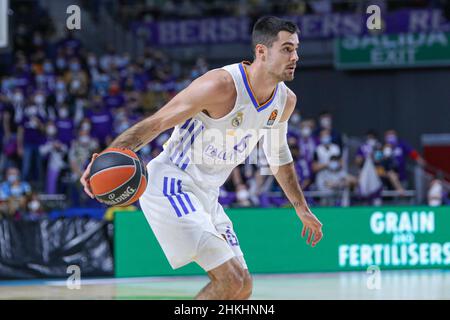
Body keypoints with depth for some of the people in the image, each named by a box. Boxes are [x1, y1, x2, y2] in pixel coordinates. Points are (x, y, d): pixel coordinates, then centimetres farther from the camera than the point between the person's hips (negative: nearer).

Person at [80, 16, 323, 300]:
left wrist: (302, 208, 29)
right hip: (171, 187, -9)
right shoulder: (222, 85, -23)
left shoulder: (285, 101, 2)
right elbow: (154, 124, -22)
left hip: (206, 196, 9)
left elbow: (278, 155, 22)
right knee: (231, 279, -20)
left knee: (243, 286, 9)